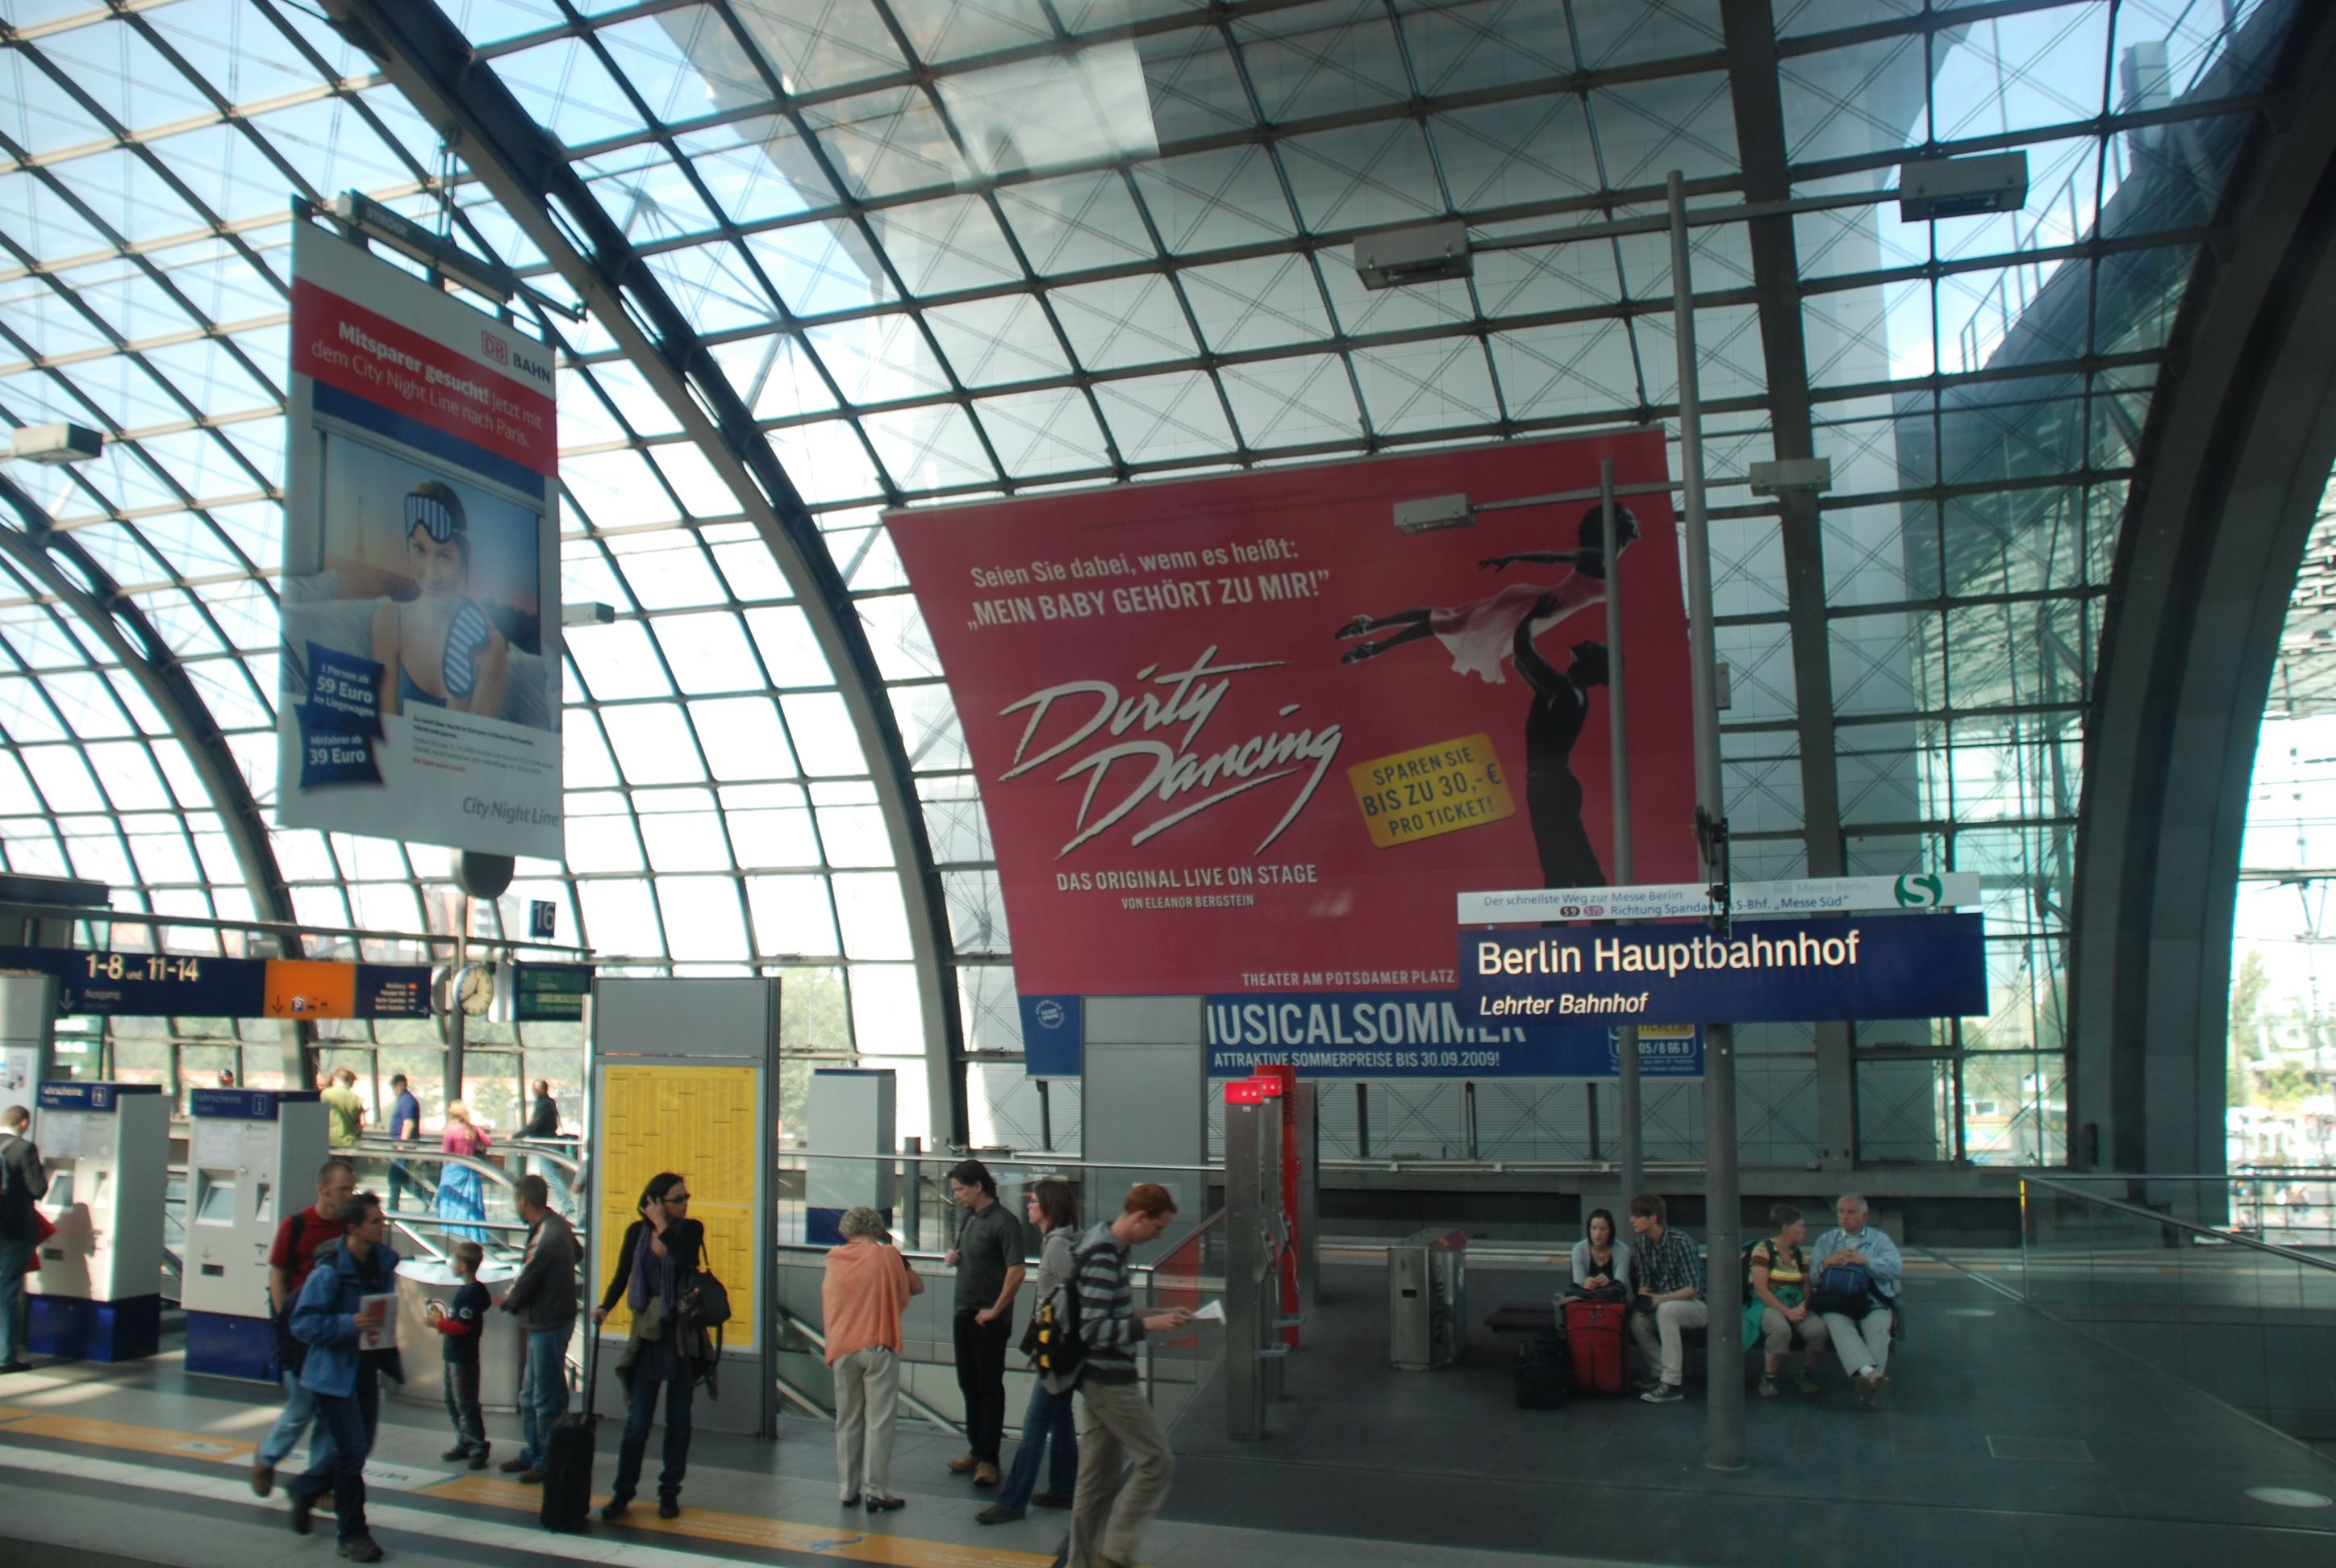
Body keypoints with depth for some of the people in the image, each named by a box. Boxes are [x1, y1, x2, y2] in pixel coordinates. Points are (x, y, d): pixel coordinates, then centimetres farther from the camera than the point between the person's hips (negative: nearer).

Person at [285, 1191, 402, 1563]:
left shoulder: (384, 1262, 2)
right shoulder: (330, 1271, -20)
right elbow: (302, 1323, -20)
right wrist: (348, 1325, -32)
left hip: (367, 1370, 7)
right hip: (335, 1374, -7)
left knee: (360, 1448, 16)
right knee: (352, 1451, -4)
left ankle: (303, 1489, 42)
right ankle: (352, 1534, 10)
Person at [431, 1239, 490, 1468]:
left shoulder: (470, 1293, -20)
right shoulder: (469, 1290, 11)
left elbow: (462, 1326, -23)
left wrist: (439, 1324, -14)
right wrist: (443, 1319, 9)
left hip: (464, 1359, -10)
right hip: (453, 1356, 10)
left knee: (465, 1404, -5)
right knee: (453, 1403, 17)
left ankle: (478, 1448, 0)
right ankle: (464, 1443, 25)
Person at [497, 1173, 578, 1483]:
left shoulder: (546, 1237, -24)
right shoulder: (557, 1224, 5)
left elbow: (526, 1282, -19)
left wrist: (507, 1302, 5)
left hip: (548, 1325, -10)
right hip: (543, 1322, 10)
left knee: (546, 1398, 1)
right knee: (530, 1396, 19)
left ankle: (547, 1461, 10)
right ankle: (532, 1453, 29)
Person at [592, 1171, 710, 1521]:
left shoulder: (691, 1229, -2)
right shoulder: (637, 1232, 1)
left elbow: (684, 1260, -21)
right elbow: (622, 1275, 6)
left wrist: (662, 1225, -19)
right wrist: (605, 1306, -9)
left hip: (683, 1334, 0)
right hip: (647, 1334, 0)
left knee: (678, 1420, 6)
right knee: (637, 1420, 0)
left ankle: (670, 1492, 16)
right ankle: (623, 1492, 10)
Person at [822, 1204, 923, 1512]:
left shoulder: (833, 1260, 8)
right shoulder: (886, 1255, -1)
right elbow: (917, 1287, 8)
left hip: (841, 1349, 3)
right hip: (878, 1347, -3)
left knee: (847, 1421, 12)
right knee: (878, 1422, 0)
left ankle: (847, 1490, 16)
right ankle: (875, 1492, -1)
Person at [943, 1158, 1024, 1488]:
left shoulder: (1003, 1222, -17)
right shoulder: (969, 1218, 10)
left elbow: (1016, 1271, -24)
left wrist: (995, 1310, -18)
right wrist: (954, 1258, 2)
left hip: (989, 1320, -8)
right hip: (964, 1313, 9)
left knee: (990, 1387, 0)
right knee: (969, 1384, 15)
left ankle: (988, 1459, 7)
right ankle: (976, 1449, 27)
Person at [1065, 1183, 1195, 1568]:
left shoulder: (1105, 1247, 11)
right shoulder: (1103, 1258, -20)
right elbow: (1093, 1331, -23)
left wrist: (1159, 1316, 13)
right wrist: (1149, 1326, -20)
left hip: (1096, 1379, 10)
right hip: (1109, 1380, -10)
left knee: (1099, 1477, 14)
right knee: (1157, 1462, -5)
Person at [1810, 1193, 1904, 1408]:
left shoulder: (1880, 1240, 22)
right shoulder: (1825, 1241, 26)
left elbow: (1896, 1268, 2)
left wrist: (1866, 1261, -10)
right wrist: (1826, 1263, -8)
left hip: (1872, 1302, 0)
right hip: (1835, 1302, 0)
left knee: (1878, 1328, -32)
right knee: (1839, 1327, -33)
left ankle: (1869, 1380, -45)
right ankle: (1868, 1373, -52)